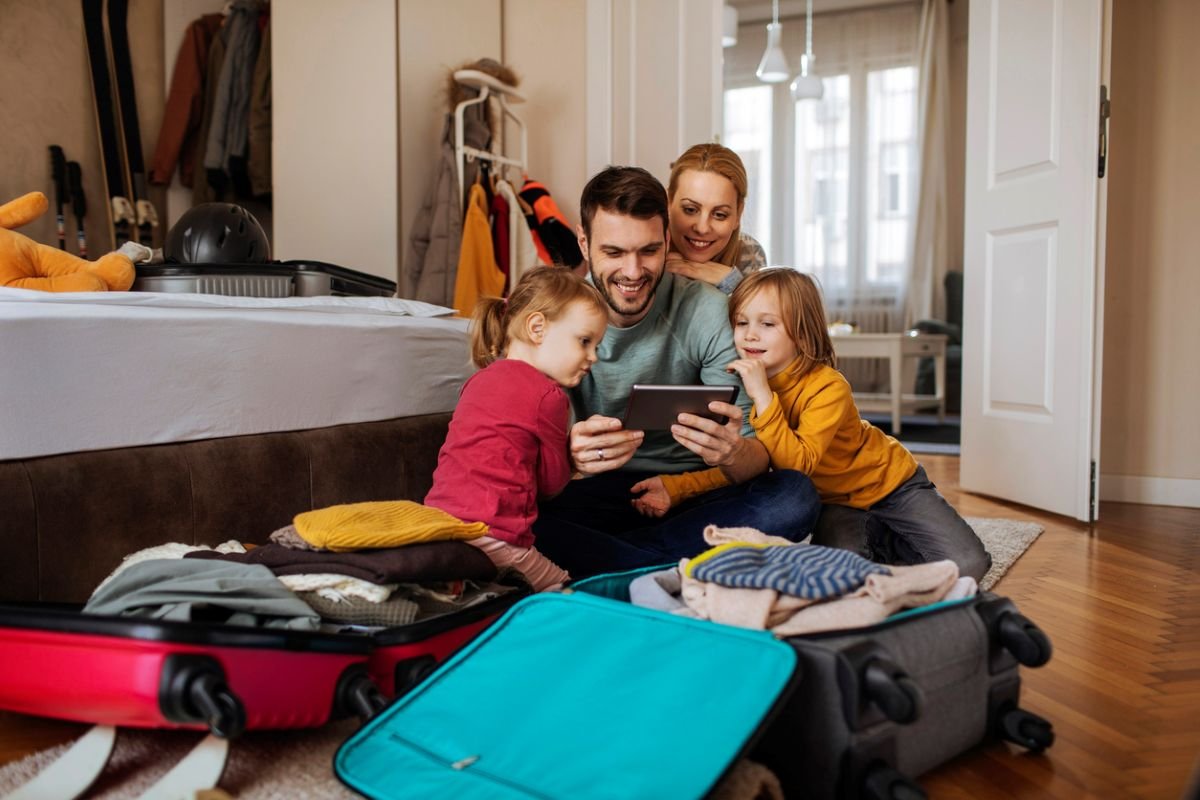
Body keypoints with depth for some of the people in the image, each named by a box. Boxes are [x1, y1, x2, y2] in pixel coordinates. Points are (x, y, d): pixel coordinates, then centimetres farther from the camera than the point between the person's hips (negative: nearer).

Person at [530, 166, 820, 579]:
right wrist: (566, 454, -39)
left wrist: (732, 452, -37)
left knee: (795, 495, -26)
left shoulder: (707, 310, -9)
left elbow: (755, 450, -11)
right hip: (595, 493, -1)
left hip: (692, 489, 2)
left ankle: (590, 559, -23)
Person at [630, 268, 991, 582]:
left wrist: (762, 396, -47)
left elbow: (798, 463, -40)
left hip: (888, 482, -3)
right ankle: (877, 540, 11)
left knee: (967, 565, -16)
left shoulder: (827, 386, -29)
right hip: (833, 501, 4)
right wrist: (674, 487, -30)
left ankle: (886, 541, 14)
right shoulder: (741, 384, -13)